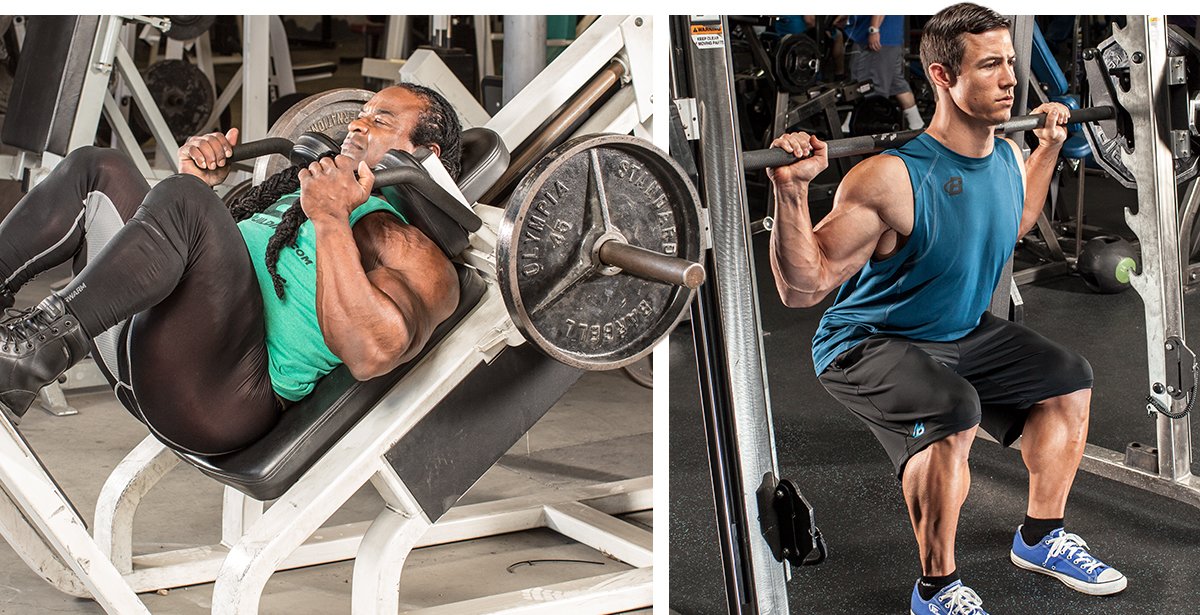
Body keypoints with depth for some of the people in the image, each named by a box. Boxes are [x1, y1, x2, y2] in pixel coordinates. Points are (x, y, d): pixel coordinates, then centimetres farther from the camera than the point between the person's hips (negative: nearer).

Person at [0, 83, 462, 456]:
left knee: (183, 200, -28)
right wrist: (199, 182, 19)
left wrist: (331, 219, -20)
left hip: (224, 399, -9)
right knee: (99, 169, 6)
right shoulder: (301, 193, 31)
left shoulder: (421, 257, 3)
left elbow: (371, 354, -19)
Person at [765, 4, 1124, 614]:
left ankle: (1040, 538, 27)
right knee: (953, 416, -33)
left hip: (960, 331, 9)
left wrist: (1048, 149, 18)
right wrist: (791, 192, -43)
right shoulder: (891, 180, -31)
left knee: (1069, 381, 10)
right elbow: (802, 288, -31)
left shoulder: (1008, 159, -5)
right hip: (866, 344, -8)